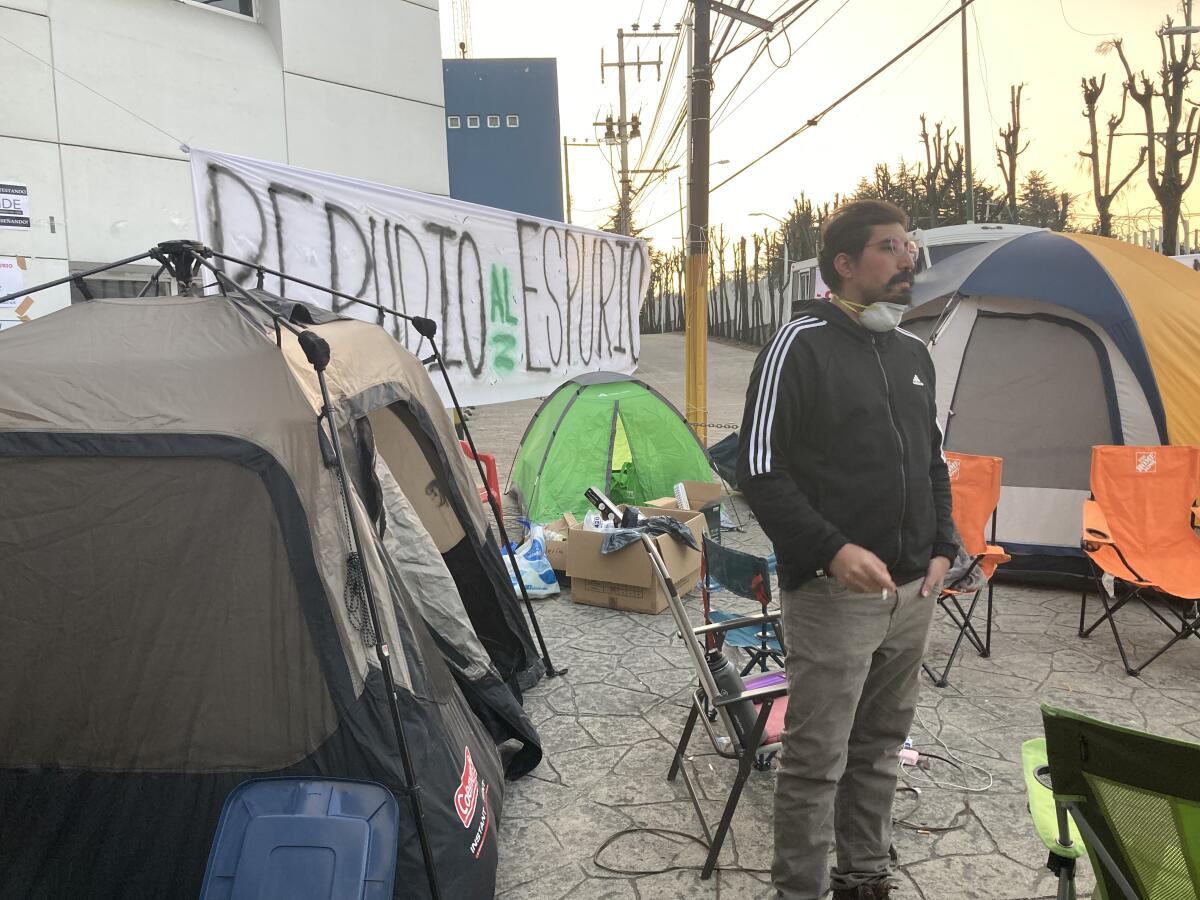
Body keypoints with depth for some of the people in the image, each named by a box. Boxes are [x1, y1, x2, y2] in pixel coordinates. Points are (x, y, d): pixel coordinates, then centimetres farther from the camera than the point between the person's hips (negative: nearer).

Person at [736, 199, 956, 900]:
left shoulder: (914, 352, 12)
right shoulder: (801, 344, -11)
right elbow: (760, 469, -14)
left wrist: (942, 549, 8)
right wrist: (831, 549, -21)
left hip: (913, 593, 7)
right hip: (835, 594, -7)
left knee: (881, 747, 19)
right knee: (817, 758, 2)